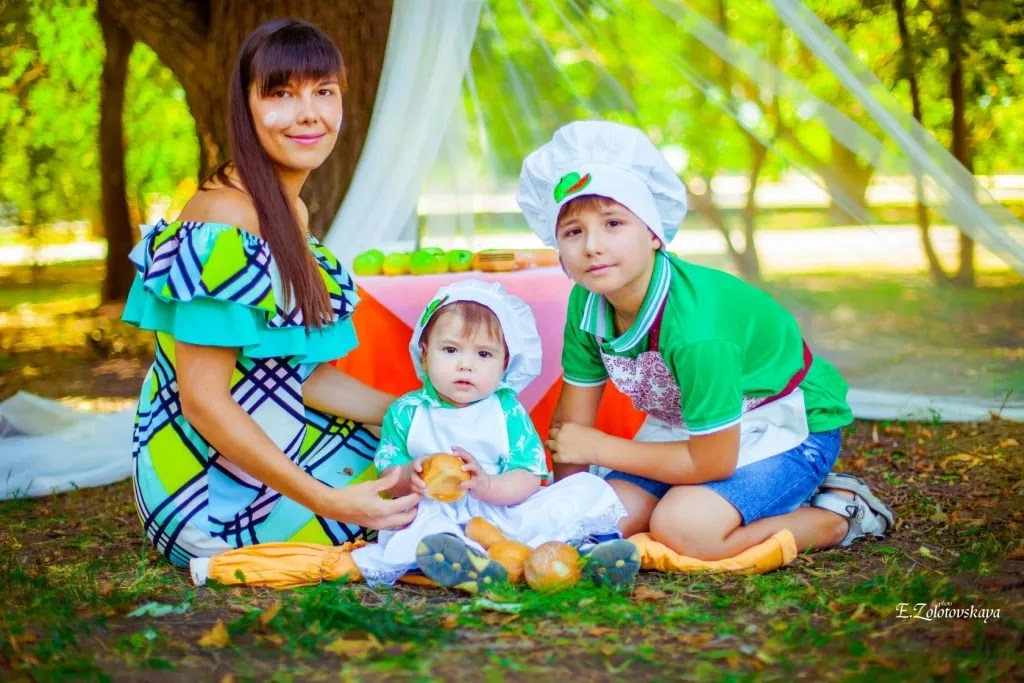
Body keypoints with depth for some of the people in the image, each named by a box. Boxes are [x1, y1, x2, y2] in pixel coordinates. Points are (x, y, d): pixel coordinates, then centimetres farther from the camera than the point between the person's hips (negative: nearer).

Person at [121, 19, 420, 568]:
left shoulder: (291, 214, 7)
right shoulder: (223, 225, -22)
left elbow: (306, 376, 8)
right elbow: (204, 401, -25)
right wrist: (325, 502, -28)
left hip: (269, 446, 9)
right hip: (218, 490, -9)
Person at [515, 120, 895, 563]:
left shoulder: (695, 327, -36)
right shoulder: (586, 304, -15)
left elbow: (712, 462, -28)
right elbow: (571, 421, -3)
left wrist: (598, 448, -19)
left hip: (787, 423, -8)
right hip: (686, 423, 8)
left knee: (683, 526, -29)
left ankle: (839, 515, -4)